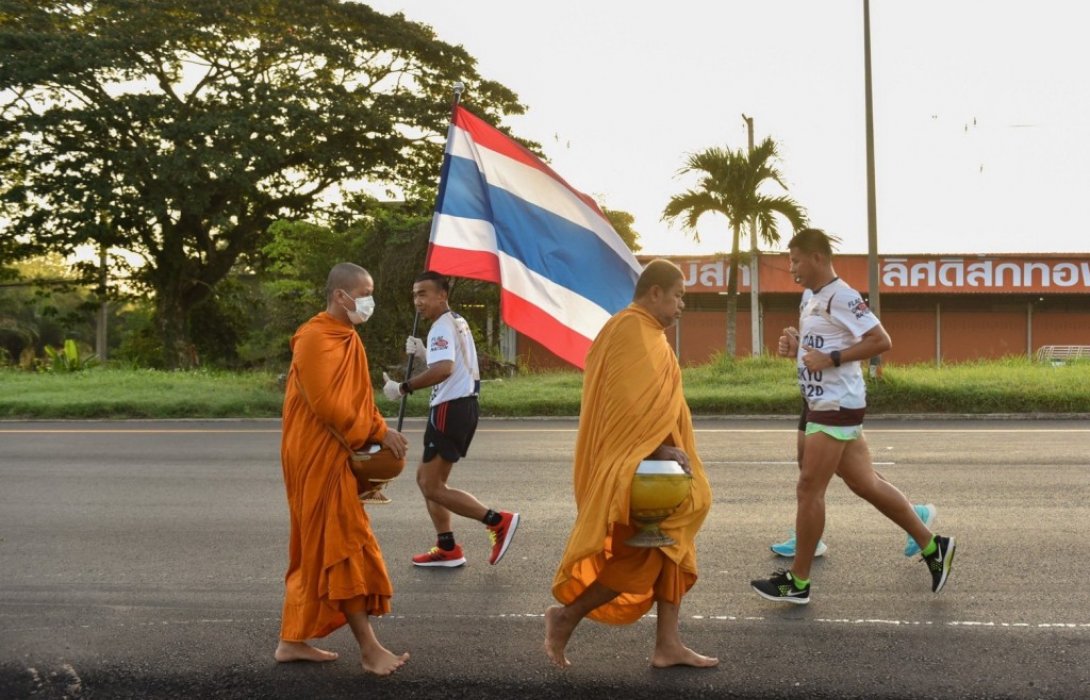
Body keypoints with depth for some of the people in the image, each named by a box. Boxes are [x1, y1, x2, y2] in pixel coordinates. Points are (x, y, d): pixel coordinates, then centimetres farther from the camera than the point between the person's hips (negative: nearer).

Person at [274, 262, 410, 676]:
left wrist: (378, 433, 4)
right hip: (318, 460, -10)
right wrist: (378, 433, -16)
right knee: (342, 546, -6)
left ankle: (294, 641, 19)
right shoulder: (315, 339, -16)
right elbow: (328, 405, -22)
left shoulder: (346, 338, 15)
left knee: (318, 550, 12)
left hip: (336, 458, 10)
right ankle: (369, 649, -3)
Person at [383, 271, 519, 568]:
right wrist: (423, 354, 11)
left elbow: (444, 369, -32)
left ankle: (498, 521, -11)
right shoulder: (458, 323, 18)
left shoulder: (442, 327, -15)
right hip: (464, 406, 10)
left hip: (450, 409, -10)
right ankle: (447, 548, 18)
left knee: (432, 487, -7)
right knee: (426, 477, 17)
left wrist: (403, 388, -27)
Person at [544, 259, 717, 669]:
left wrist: (664, 448, 10)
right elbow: (633, 404, -24)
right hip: (635, 464, -11)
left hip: (643, 460, 11)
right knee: (646, 552, -7)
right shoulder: (634, 331, -15)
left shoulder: (643, 332, 18)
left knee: (671, 547, 9)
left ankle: (668, 645, 11)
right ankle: (567, 615, 1)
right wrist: (660, 449, -21)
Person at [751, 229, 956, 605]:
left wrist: (831, 359, -22)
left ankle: (798, 582, 5)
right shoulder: (813, 299, 14)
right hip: (824, 405, 10)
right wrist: (795, 344, 6)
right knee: (866, 484, 12)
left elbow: (881, 341, -21)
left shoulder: (841, 297, -16)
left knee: (809, 489, -4)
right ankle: (933, 546, 20)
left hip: (837, 406, -10)